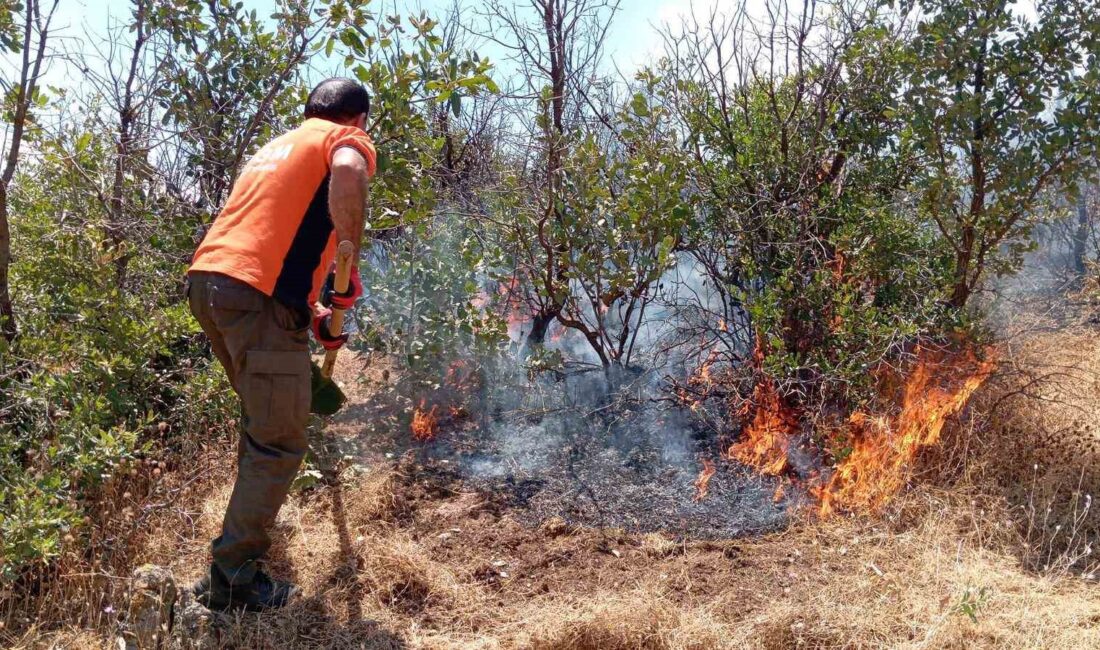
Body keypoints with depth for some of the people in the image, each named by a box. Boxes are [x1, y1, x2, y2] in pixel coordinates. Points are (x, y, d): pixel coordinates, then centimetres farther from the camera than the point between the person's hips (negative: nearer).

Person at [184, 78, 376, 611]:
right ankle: (231, 577, 4)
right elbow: (348, 172, -21)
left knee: (261, 419, 28)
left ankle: (253, 515, 46)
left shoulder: (275, 146, 32)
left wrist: (312, 312, 35)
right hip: (258, 295, -9)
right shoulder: (347, 137, 6)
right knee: (279, 443, 0)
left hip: (207, 280, 9)